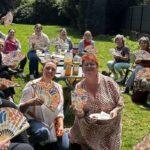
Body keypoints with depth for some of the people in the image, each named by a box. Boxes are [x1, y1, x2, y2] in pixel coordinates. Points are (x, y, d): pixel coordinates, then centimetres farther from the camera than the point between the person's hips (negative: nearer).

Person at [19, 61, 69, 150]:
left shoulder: (58, 88, 7)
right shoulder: (32, 85, -8)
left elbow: (60, 110, 8)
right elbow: (21, 108, -13)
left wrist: (61, 126, -8)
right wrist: (30, 102, -35)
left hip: (53, 123, 4)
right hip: (35, 121, -4)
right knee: (43, 132, -36)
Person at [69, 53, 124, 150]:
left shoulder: (109, 82, -11)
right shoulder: (79, 87, -5)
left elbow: (120, 103, -2)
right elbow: (81, 114, -3)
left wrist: (115, 110, -21)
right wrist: (78, 111, -24)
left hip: (108, 128, -1)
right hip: (88, 128, 2)